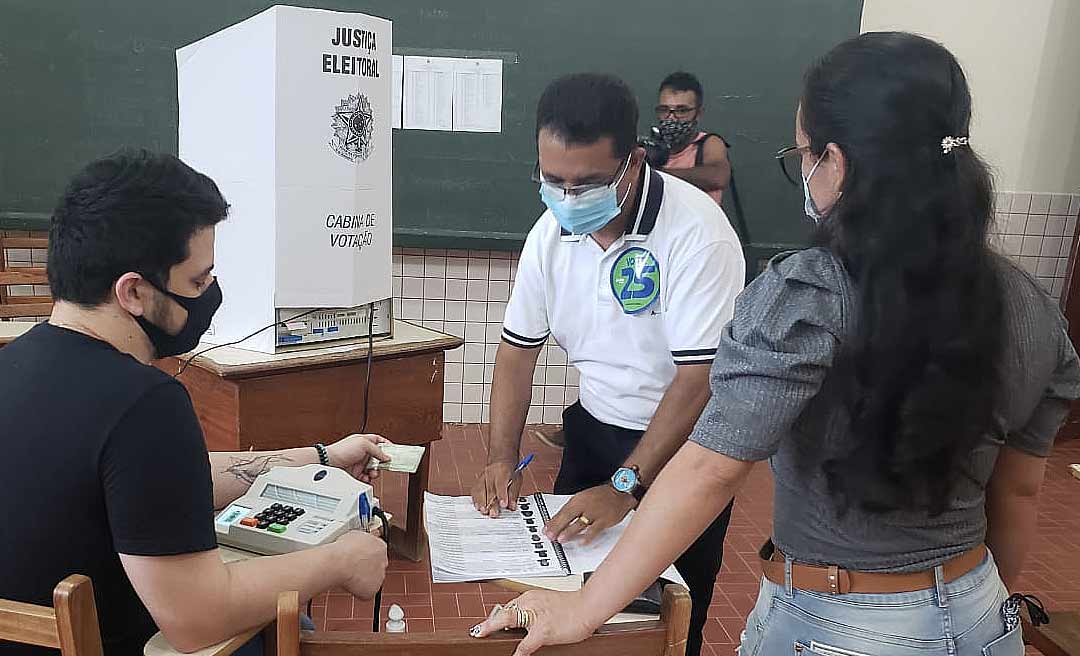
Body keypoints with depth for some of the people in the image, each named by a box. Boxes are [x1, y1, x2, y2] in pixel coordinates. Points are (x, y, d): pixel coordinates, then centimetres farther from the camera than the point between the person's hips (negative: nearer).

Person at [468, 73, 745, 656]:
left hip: (683, 446, -5)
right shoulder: (551, 232, -5)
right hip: (593, 429, 5)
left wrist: (626, 486, -26)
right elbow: (518, 347, 2)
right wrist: (501, 460, -7)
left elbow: (697, 380, -25)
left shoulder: (697, 233, -24)